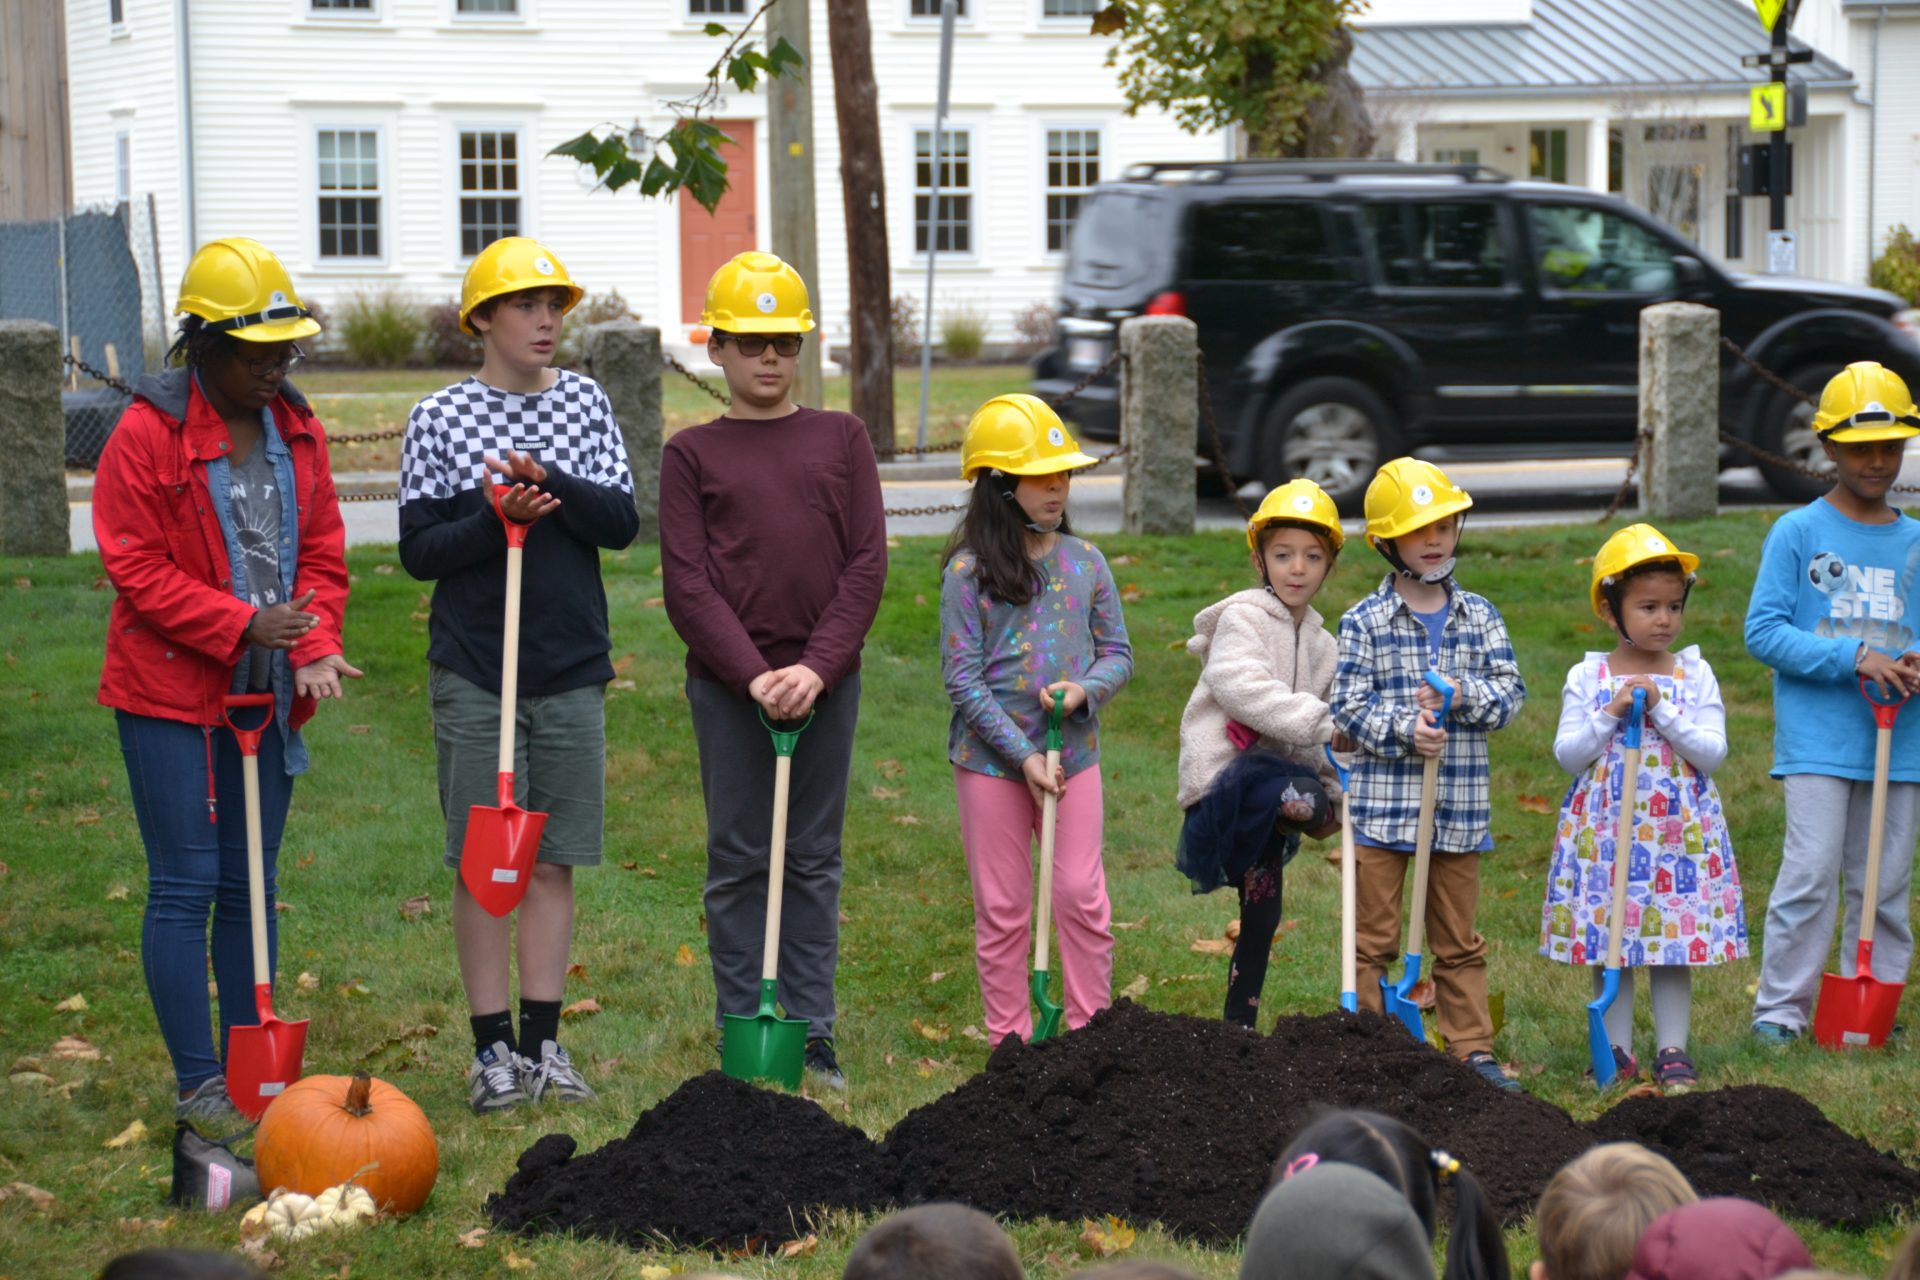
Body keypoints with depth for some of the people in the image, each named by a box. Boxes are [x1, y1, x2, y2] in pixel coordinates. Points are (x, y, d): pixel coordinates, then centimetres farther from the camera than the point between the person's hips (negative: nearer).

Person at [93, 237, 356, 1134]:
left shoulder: (295, 430, 8)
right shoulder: (147, 435, -11)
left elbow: (322, 550, 11)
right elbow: (136, 565, -14)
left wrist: (315, 644, -7)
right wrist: (242, 625, -21)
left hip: (267, 694, 6)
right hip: (171, 694, -6)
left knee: (251, 888, 12)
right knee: (186, 888, -3)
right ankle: (197, 1084, 3)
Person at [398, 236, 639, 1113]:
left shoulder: (585, 403, 7)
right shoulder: (439, 418, -1)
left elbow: (623, 522, -2)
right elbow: (418, 549, -4)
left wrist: (550, 484, -18)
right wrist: (497, 517, -19)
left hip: (572, 667, 3)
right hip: (473, 670, -2)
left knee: (553, 860, 6)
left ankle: (543, 1041, 13)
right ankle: (492, 1047, 8)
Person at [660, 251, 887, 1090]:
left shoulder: (841, 439, 9)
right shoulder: (692, 454, 5)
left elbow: (867, 564, 2)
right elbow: (687, 583, -3)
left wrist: (816, 667, -11)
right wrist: (754, 676, -14)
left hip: (826, 680, 1)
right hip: (726, 685, -1)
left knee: (814, 859, 6)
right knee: (737, 861, 2)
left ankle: (813, 1034, 11)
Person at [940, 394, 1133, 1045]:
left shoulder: (1085, 562, 4)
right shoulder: (969, 573, -8)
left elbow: (1118, 652, 9)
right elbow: (963, 680, -10)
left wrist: (1086, 689, -13)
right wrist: (1022, 754, -15)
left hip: (1074, 754, 3)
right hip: (991, 760, -3)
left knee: (1083, 899, 2)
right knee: (1002, 909, 5)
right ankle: (1011, 1041, 15)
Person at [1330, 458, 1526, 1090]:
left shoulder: (1479, 616, 7)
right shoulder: (1365, 621, -3)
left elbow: (1511, 689, 1)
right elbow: (1347, 704, -7)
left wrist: (1465, 694, -17)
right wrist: (1403, 731, -21)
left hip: (1459, 806, 3)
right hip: (1382, 805, -3)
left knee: (1458, 941, 11)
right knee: (1374, 937, 3)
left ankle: (1473, 1049, 16)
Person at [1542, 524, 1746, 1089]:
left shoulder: (1694, 676, 2)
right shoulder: (1587, 677, 1)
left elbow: (1712, 752, -7)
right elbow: (1567, 755, -3)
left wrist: (1661, 711, -15)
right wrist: (1611, 714, -15)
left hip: (1679, 827, 0)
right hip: (1605, 826, 0)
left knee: (1676, 939, 3)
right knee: (1608, 939, 4)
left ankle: (1672, 1049, 10)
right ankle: (1618, 1050, 14)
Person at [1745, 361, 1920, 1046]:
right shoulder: (1797, 533, -2)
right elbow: (1763, 631, -7)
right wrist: (1853, 658, -17)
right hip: (1817, 739, -4)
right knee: (1811, 873, -10)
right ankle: (1780, 1009, -2)